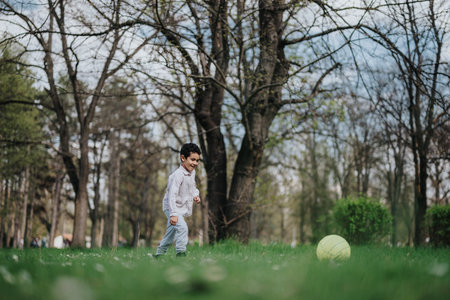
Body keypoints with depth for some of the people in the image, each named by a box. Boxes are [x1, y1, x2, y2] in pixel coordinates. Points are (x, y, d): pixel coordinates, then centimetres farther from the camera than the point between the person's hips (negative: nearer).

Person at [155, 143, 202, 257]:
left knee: (170, 235, 18)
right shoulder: (178, 175, -26)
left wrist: (196, 195, 0)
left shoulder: (192, 172, 3)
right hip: (172, 208, -9)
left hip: (181, 209, 9)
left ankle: (159, 255, 33)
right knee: (182, 228, -28)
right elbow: (172, 195, -31)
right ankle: (181, 253, -22)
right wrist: (173, 214, -36)